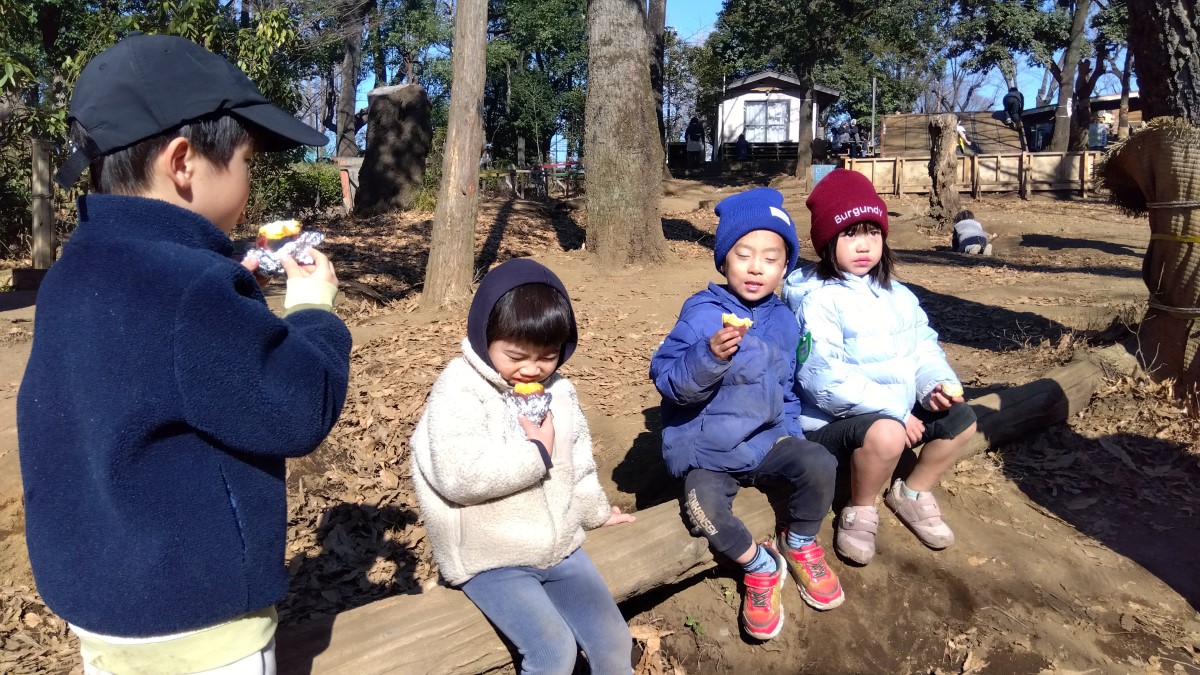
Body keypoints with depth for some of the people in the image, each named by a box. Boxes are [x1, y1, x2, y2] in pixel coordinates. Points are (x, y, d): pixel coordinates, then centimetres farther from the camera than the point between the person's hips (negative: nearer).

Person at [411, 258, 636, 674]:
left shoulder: (558, 391, 5)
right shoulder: (458, 391, -15)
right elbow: (459, 474, -28)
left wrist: (595, 511, 27)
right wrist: (536, 452, -19)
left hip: (558, 546, 6)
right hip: (490, 559, -6)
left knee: (613, 641, 0)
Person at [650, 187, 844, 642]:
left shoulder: (784, 321, 6)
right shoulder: (701, 314, -13)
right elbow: (666, 378, -21)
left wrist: (790, 434, 7)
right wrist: (710, 355, -38)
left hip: (767, 441, 5)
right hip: (707, 451, -4)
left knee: (819, 465, -22)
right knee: (705, 511, -31)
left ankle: (799, 544, 11)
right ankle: (760, 566, 2)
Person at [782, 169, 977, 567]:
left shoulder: (897, 295, 9)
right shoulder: (818, 301, -17)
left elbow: (923, 350, 8)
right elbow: (823, 378, -25)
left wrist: (937, 383, -15)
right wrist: (892, 408, -24)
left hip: (900, 411, 8)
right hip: (833, 423, -8)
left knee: (961, 418, -1)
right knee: (885, 433, -35)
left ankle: (913, 493, 20)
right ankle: (860, 511, -5)